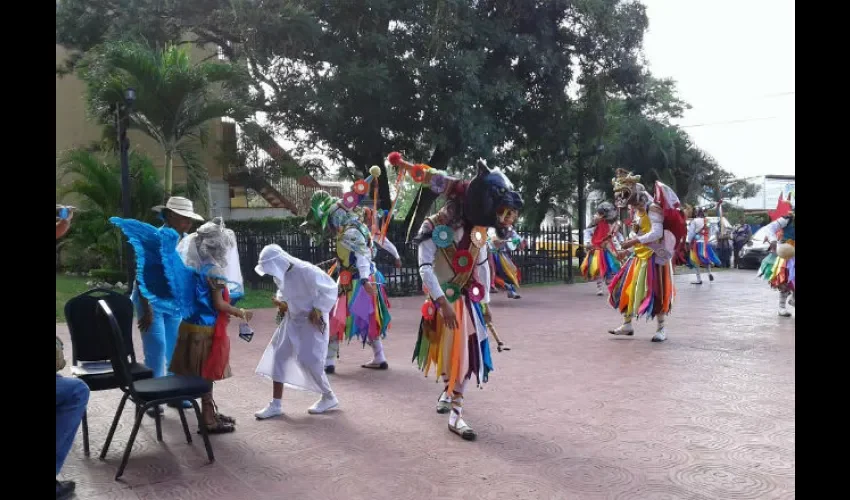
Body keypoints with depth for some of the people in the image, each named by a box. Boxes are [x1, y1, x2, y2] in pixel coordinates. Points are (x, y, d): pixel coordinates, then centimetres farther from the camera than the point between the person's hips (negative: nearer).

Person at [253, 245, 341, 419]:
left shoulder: (306, 271, -26)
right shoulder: (280, 274, -2)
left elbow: (330, 288, -22)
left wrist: (318, 310, -23)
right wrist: (281, 302, -4)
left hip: (312, 321, -8)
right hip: (292, 319, 8)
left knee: (308, 360, -8)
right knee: (278, 356, 3)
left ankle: (329, 398, 15)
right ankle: (276, 405, 11)